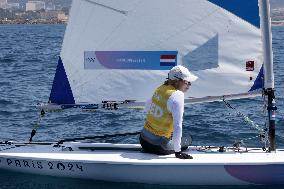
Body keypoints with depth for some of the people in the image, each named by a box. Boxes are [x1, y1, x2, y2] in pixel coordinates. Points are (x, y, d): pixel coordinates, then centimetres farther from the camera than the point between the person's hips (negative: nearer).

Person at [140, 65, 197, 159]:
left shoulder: (160, 89, 3)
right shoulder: (177, 96, -20)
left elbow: (147, 108, 20)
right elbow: (177, 125, -24)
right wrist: (177, 152, -21)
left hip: (144, 138, 6)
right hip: (158, 146, -6)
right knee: (187, 141, 17)